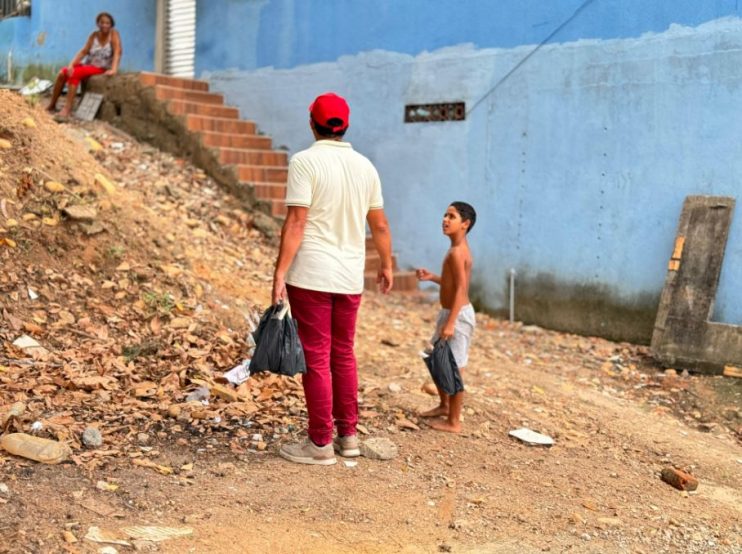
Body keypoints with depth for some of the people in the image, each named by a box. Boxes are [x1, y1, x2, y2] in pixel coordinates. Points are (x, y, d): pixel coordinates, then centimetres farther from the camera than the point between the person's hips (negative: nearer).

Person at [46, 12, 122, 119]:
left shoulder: (114, 34, -9)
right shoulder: (94, 35, 3)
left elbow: (117, 52, -21)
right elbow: (83, 51, -2)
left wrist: (114, 69, -36)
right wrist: (71, 64, -15)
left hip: (101, 68, -5)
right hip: (87, 64, 5)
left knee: (75, 73, -30)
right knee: (63, 73, -16)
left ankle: (68, 108, -28)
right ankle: (52, 105, -5)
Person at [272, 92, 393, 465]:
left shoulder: (305, 161, -8)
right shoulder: (365, 166, 9)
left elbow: (296, 222, -15)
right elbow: (379, 226, 14)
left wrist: (280, 273, -13)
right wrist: (386, 266, 27)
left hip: (311, 276, -5)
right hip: (350, 278, 6)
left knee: (316, 358, 1)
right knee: (343, 355, 16)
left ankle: (320, 443, 7)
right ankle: (348, 435, 23)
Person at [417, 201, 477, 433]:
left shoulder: (456, 252, -19)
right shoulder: (459, 249, 12)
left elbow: (461, 288, -24)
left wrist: (450, 322, -27)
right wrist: (432, 277, 11)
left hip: (458, 315, -11)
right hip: (450, 312, 11)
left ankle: (454, 422, 7)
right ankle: (444, 406, 38)